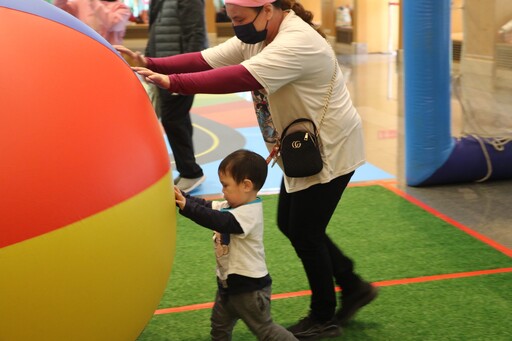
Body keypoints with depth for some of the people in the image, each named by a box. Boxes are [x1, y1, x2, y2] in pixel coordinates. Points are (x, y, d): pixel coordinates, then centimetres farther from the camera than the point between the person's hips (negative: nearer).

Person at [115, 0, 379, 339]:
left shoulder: (297, 43, -29)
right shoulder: (255, 37, 2)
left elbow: (240, 78, -39)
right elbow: (207, 59, -6)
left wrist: (172, 82, -39)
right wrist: (151, 64, -17)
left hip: (330, 150, -10)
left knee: (305, 234, 0)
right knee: (290, 225, 14)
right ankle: (354, 287, 29)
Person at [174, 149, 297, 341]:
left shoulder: (249, 213, -26)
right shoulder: (231, 206, 3)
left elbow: (219, 221, -38)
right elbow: (206, 205, 4)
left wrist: (186, 207, -39)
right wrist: (181, 197, -9)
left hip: (249, 286, -10)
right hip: (229, 282, 10)